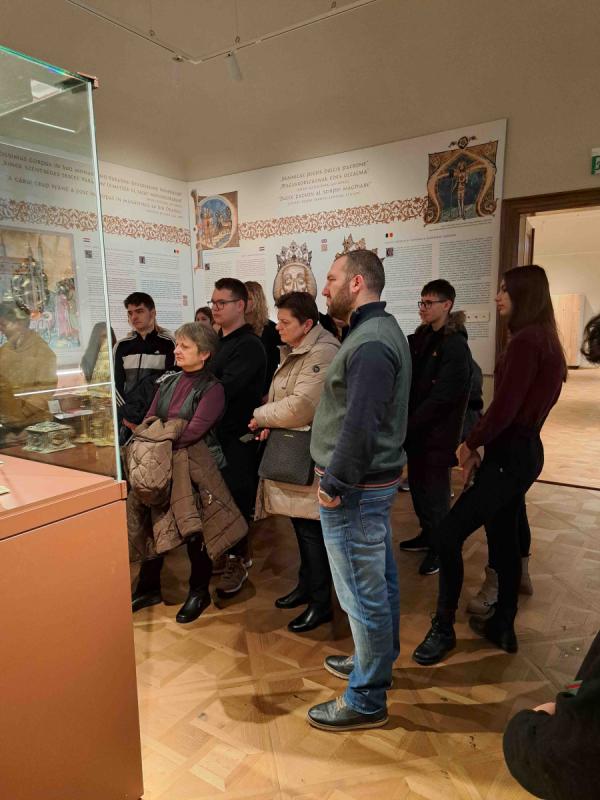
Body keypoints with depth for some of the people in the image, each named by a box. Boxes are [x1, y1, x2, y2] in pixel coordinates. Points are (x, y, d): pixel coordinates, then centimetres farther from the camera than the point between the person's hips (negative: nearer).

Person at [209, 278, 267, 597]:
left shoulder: (249, 346, -13)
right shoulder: (216, 340, 15)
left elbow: (224, 389, -24)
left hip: (238, 436, -8)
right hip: (216, 431, 8)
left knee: (236, 496, 2)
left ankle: (237, 562, 19)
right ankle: (237, 552, 33)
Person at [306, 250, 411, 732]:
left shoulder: (370, 343, -21)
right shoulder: (383, 330, 12)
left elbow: (360, 425, -26)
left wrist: (334, 483, -17)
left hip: (356, 488, -10)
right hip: (376, 479, 10)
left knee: (363, 592, 2)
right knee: (380, 579, 22)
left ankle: (367, 700, 19)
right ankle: (380, 659, 40)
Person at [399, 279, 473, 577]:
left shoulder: (455, 345, -14)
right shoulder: (421, 338, 9)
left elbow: (442, 396, -19)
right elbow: (411, 382, 9)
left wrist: (409, 423, -16)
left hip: (438, 433, -7)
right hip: (416, 430, 7)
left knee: (436, 492, 4)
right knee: (417, 485, 17)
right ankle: (428, 534, 35)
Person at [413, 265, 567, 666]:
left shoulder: (525, 341, -18)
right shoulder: (545, 341, 13)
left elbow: (504, 408, -22)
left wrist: (470, 444, -6)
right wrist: (480, 444, 9)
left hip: (509, 456, -10)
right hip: (522, 451, 10)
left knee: (449, 534, -7)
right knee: (505, 539, 17)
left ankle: (443, 628, 6)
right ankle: (503, 626, 31)